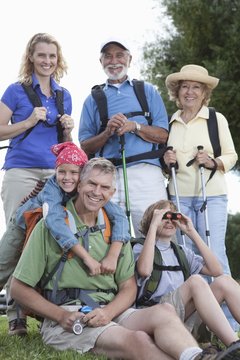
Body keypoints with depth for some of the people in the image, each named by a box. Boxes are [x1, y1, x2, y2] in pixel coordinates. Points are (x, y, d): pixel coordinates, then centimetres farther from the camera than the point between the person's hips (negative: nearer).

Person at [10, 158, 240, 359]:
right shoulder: (51, 225, 5)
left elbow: (128, 287, 15)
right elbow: (19, 288, 3)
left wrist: (108, 312, -8)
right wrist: (61, 316, -11)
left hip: (110, 312, 4)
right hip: (65, 317, -4)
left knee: (164, 311, -29)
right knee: (138, 340, -33)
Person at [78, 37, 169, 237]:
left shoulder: (147, 91, 17)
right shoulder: (93, 99, 20)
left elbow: (163, 135, 8)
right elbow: (86, 147, 12)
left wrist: (134, 126, -8)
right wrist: (108, 132, -6)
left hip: (145, 173, -1)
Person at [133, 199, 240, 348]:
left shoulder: (182, 252, 27)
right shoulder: (140, 248, 11)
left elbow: (216, 270, 11)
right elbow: (144, 270, -15)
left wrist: (192, 232, 11)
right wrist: (153, 225, -7)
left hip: (188, 319, 5)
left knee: (224, 281, -15)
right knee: (195, 281, -30)